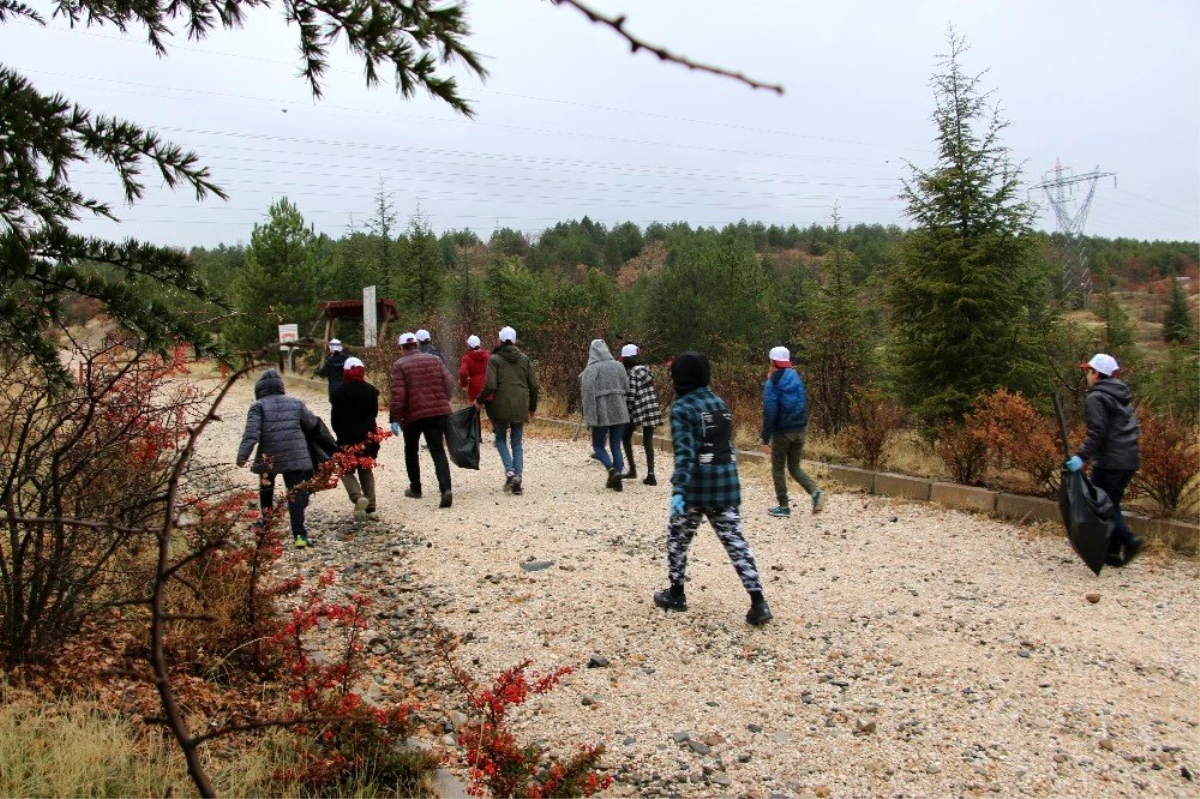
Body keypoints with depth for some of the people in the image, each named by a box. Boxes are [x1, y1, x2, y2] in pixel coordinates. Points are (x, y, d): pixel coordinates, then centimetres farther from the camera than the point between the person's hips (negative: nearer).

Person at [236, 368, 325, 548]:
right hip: (295, 457, 1)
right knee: (296, 494, -2)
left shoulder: (258, 406, -3)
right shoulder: (295, 403, 7)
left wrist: (242, 455, -20)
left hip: (268, 458, -1)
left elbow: (251, 432, -15)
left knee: (266, 490, 23)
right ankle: (299, 534, -14)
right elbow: (312, 424, 13)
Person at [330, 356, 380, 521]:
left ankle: (358, 497, -18)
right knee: (366, 470, 15)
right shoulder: (371, 390, 1)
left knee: (347, 470, 8)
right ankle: (370, 507, 10)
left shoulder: (340, 392, -8)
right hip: (368, 436, 3)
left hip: (347, 437, -3)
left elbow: (335, 417, -2)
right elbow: (374, 412, 8)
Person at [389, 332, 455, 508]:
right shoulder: (435, 359, 7)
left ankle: (415, 488, 27)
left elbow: (398, 394, -13)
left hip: (413, 414, -2)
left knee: (411, 451, 20)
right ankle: (446, 489, -19)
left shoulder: (400, 365, -5)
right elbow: (449, 383, 3)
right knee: (438, 451, 0)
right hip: (438, 412, 2)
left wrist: (394, 419, -9)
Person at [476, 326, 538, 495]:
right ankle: (518, 480, 4)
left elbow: (490, 386, -14)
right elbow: (533, 385, 8)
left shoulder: (494, 359, -5)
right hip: (521, 406, 3)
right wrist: (532, 407, 19)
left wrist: (479, 401, 3)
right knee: (517, 443, 11)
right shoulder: (524, 358, 7)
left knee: (501, 439, 15)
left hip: (501, 406, -3)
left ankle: (510, 472, -5)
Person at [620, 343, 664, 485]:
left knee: (626, 438, 13)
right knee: (648, 441, 7)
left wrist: (625, 413, -8)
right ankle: (650, 474, -1)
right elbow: (653, 389, 12)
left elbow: (630, 395, -13)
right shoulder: (646, 368, 10)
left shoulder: (630, 373, -11)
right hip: (652, 409, 6)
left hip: (637, 409, -6)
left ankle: (632, 469, 8)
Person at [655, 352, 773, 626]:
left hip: (696, 489, -5)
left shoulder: (682, 408, -10)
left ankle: (676, 594, 27)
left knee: (678, 538, 16)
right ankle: (758, 602, -1)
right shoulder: (720, 403, 11)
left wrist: (678, 491, -26)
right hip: (727, 488, 5)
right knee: (735, 542, 6)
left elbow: (684, 452, -21)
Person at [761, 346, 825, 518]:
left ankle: (783, 506, 12)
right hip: (799, 430, 6)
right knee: (795, 467, 16)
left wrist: (766, 439, -14)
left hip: (782, 432, -6)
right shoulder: (797, 379, 7)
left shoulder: (772, 384, -12)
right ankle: (815, 492, -5)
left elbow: (769, 413, -16)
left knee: (778, 469, 9)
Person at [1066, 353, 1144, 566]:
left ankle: (1129, 540, -15)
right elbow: (1134, 428, 19)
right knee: (1111, 505, 14)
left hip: (1109, 462, -9)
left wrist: (1082, 456, -23)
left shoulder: (1096, 398, -10)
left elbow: (1097, 432, -20)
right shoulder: (1122, 396, 17)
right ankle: (1113, 551, 13)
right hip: (1129, 459, 9)